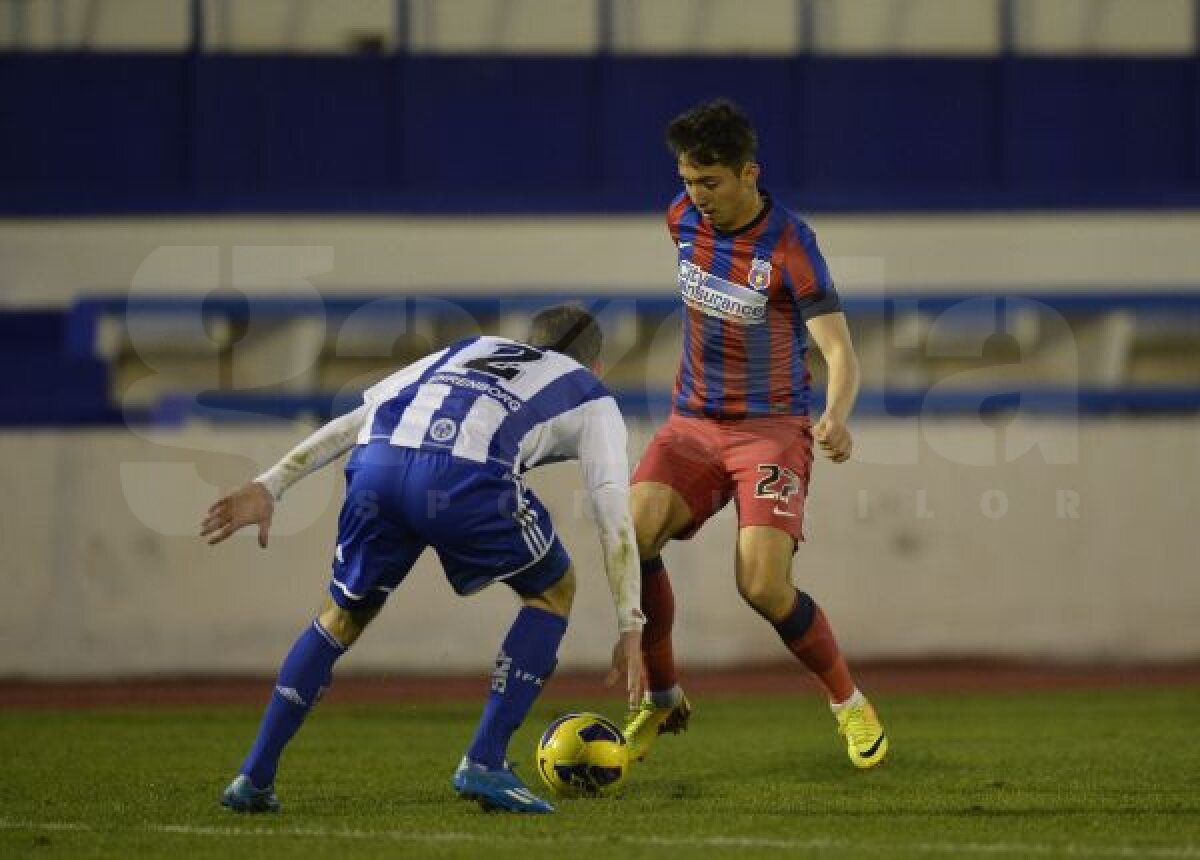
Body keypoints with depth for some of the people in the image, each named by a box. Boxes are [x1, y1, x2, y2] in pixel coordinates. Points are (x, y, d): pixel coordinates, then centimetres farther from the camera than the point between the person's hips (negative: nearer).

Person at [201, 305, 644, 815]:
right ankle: (484, 763, 12)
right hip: (464, 476, -4)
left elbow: (352, 422, 31)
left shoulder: (468, 351, 42)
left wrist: (269, 487, 26)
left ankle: (254, 778, 23)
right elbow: (615, 519, 19)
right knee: (553, 593, 23)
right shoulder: (592, 400, 32)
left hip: (376, 464, 4)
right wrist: (630, 630, 19)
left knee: (344, 614, 28)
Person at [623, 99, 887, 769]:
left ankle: (851, 703, 5)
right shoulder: (684, 218, 0)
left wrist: (837, 416, -44)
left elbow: (838, 348, -24)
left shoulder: (789, 245, -18)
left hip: (771, 426, -5)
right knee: (633, 532, -21)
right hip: (692, 424, 5)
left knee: (763, 586, -21)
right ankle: (662, 700, -3)